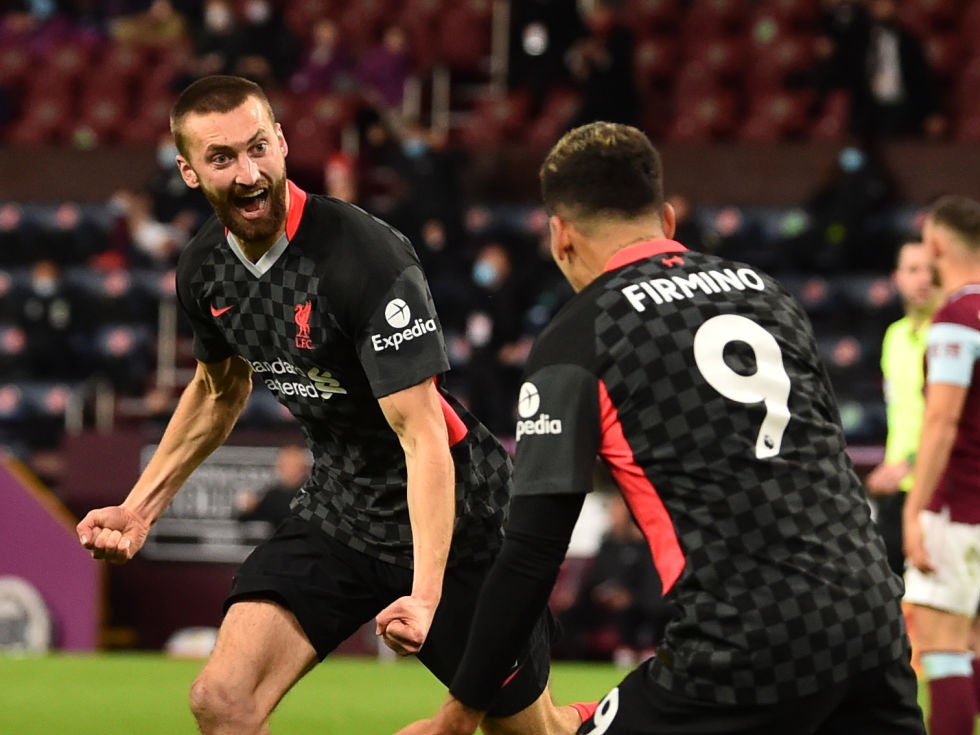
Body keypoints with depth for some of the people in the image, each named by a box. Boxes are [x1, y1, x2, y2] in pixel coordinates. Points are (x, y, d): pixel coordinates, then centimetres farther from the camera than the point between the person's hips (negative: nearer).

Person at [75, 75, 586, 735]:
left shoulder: (366, 256, -27)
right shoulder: (204, 271, -4)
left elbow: (422, 435, -29)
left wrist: (426, 594, -38)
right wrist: (141, 507, 13)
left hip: (452, 512, -6)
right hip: (336, 511, 6)